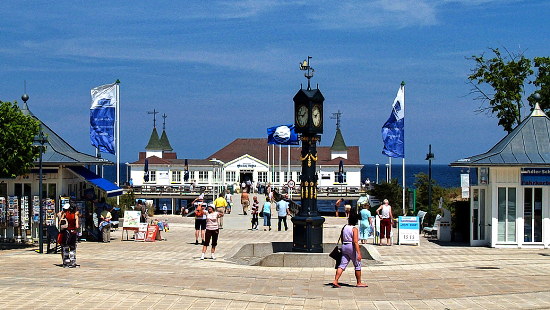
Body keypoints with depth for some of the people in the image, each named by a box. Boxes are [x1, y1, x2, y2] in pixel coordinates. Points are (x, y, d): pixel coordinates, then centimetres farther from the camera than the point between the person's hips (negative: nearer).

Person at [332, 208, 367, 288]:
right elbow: (355, 242, -20)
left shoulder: (344, 227, 6)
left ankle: (335, 281, -6)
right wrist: (359, 253, -22)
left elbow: (341, 237, 14)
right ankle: (359, 283, 16)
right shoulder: (354, 229, -14)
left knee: (342, 265, 5)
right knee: (357, 265, 9)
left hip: (344, 246, 6)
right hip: (352, 247, -6)